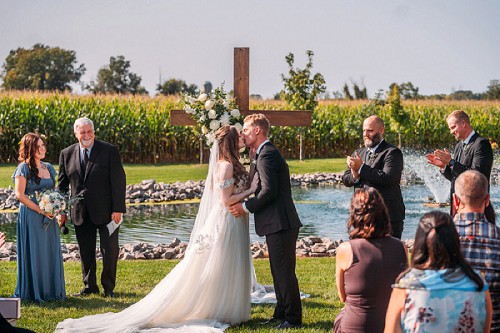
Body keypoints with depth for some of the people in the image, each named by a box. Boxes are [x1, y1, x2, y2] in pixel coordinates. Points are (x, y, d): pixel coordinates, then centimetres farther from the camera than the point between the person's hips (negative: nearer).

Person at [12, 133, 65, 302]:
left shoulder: (49, 168, 14)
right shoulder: (24, 168, -6)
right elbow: (20, 195, -13)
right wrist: (41, 210, -16)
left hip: (48, 217, 6)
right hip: (30, 216, -6)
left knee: (51, 252, 6)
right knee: (33, 253, -3)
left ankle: (51, 290, 15)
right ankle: (33, 292, 5)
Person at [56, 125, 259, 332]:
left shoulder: (231, 164, 12)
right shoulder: (226, 165, -18)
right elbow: (226, 200, -21)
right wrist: (250, 191, -14)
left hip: (235, 224, 9)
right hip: (226, 222, -9)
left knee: (228, 271, 14)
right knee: (219, 269, -2)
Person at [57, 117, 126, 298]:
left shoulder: (109, 151, -6)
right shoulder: (67, 154, 5)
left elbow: (118, 180, -7)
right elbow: (62, 184, 10)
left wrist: (117, 209, -13)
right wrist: (62, 210, 4)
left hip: (105, 211, -3)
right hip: (80, 213, 3)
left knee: (109, 250, 3)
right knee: (86, 252, 11)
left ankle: (108, 287, 18)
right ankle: (89, 286, 24)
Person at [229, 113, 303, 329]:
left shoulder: (266, 155, -15)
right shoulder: (267, 153, 19)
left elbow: (269, 191, -22)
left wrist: (246, 207, -13)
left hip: (281, 224, -11)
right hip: (279, 223, 11)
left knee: (284, 272, -5)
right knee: (279, 271, 17)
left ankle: (293, 319, 1)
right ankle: (282, 314, 25)